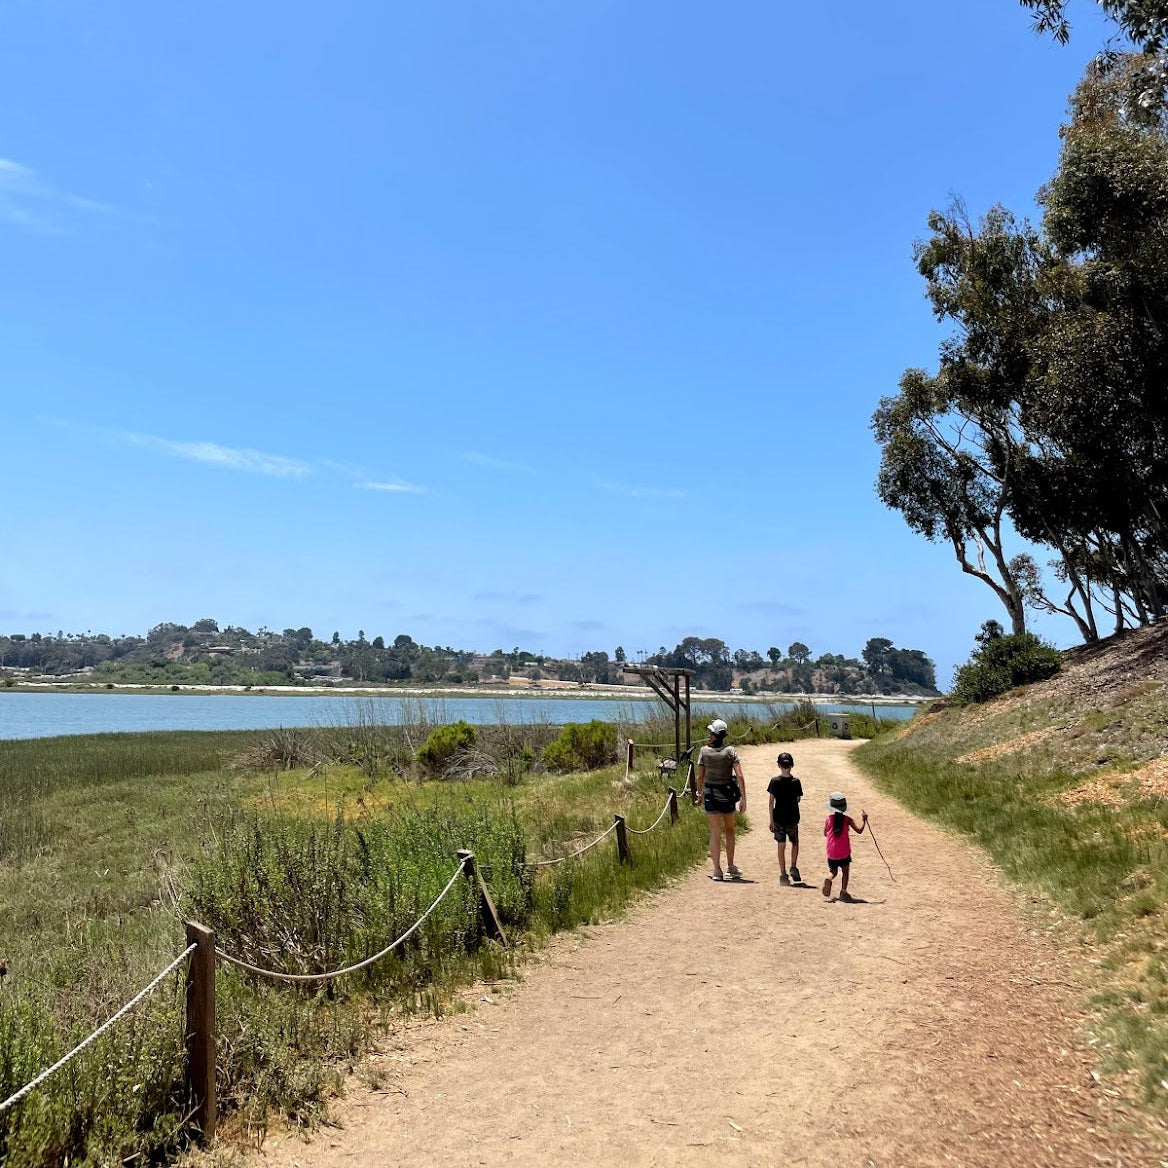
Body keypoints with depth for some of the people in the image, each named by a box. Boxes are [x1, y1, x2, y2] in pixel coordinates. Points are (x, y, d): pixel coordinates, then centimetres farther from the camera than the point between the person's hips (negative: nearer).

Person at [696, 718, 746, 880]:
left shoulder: (704, 751, -5)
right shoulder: (730, 751, -7)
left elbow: (700, 776, -1)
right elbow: (740, 776, -11)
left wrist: (699, 794, 14)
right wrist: (743, 798, -7)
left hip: (710, 795, 0)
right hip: (728, 795, 0)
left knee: (715, 832, 5)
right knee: (729, 830, 18)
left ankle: (717, 870, 4)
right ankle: (730, 866, 23)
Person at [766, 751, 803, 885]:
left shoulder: (775, 781, -8)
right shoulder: (796, 782, -8)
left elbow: (771, 802, -6)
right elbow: (798, 800, 1)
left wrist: (771, 820, 0)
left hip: (779, 818, 0)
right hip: (792, 819, 0)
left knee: (781, 846, 6)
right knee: (795, 842, 21)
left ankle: (783, 874, 8)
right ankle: (793, 867, 6)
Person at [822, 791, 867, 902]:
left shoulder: (828, 819, -4)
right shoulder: (847, 819, -9)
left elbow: (825, 833, 7)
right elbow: (859, 830, -11)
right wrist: (864, 820, 0)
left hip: (831, 853, 2)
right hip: (844, 852, -2)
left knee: (832, 871, 16)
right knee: (845, 871, 16)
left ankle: (828, 880, -15)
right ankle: (843, 891, 7)